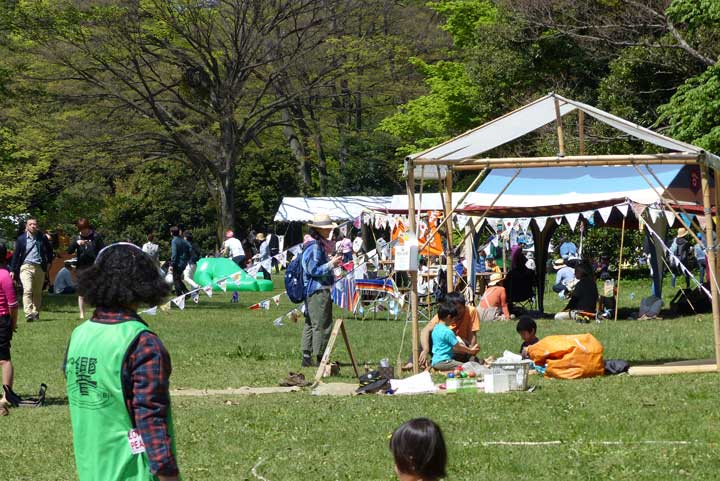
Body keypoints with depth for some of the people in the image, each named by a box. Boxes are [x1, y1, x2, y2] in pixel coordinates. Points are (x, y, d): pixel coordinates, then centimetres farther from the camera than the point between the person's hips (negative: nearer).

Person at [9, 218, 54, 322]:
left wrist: (49, 262, 12)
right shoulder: (21, 239, 3)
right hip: (26, 267, -2)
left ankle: (36, 313, 19)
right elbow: (16, 254, 6)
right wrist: (12, 270, 2)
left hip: (39, 268, 2)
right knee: (27, 290, -17)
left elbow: (49, 250, 21)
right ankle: (28, 314, -24)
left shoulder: (42, 238, 6)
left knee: (37, 293, 8)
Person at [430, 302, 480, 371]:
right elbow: (458, 347, -4)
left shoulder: (436, 329, 14)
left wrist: (466, 351, 22)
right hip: (443, 362, -10)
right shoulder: (447, 331, -15)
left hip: (435, 362, 10)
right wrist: (471, 350, 12)